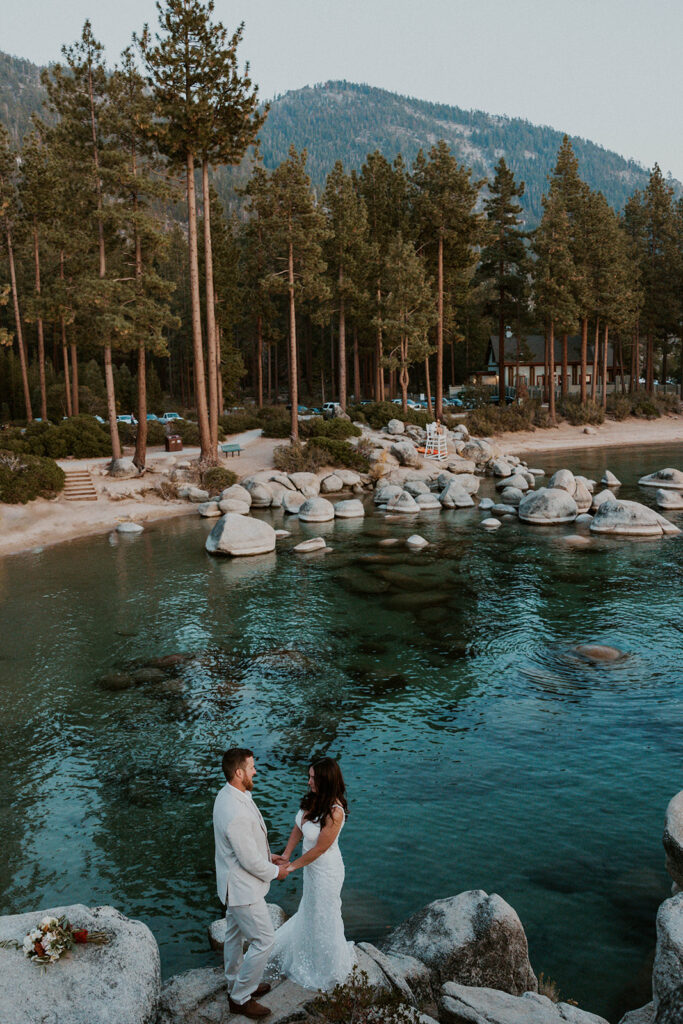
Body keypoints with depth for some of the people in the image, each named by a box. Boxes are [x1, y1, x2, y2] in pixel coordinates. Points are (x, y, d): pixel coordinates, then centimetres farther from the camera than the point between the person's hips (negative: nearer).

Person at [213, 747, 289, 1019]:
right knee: (263, 940, 6)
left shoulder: (227, 794, -5)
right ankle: (241, 998, 23)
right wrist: (275, 871, -9)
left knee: (235, 935, 25)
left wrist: (267, 857, 9)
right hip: (243, 888, -10)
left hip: (234, 883, 10)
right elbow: (251, 861, -27)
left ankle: (236, 984, 45)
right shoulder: (236, 813, -37)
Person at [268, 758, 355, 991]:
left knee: (324, 915, 14)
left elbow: (319, 848, -26)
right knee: (310, 909, 28)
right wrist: (286, 854, -7)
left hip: (326, 871, -7)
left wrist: (291, 867, -17)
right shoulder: (313, 799, -11)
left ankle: (332, 965, 39)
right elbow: (299, 828, 1)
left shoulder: (334, 812, -34)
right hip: (311, 867, 7)